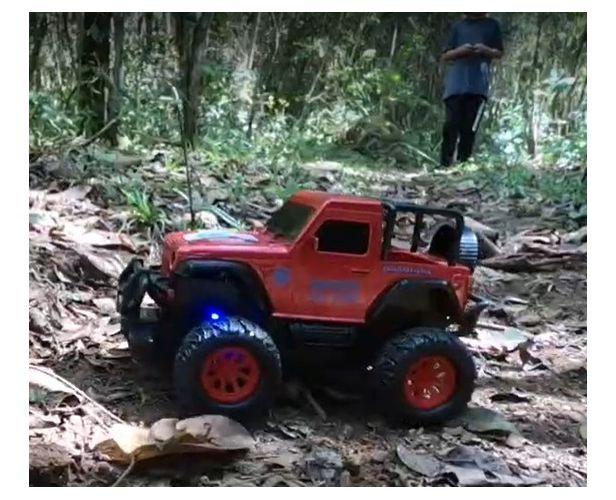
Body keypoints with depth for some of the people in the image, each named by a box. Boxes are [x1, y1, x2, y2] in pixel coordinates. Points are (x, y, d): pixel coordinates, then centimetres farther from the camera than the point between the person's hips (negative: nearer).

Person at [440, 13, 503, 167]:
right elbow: (445, 56, 13)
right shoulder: (459, 26, 15)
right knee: (451, 124, -8)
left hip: (478, 84, 0)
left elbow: (499, 53, 14)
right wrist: (460, 50, -7)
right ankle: (445, 164, -6)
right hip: (456, 82, 0)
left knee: (469, 127, -4)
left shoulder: (492, 25, 15)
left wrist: (486, 50, -7)